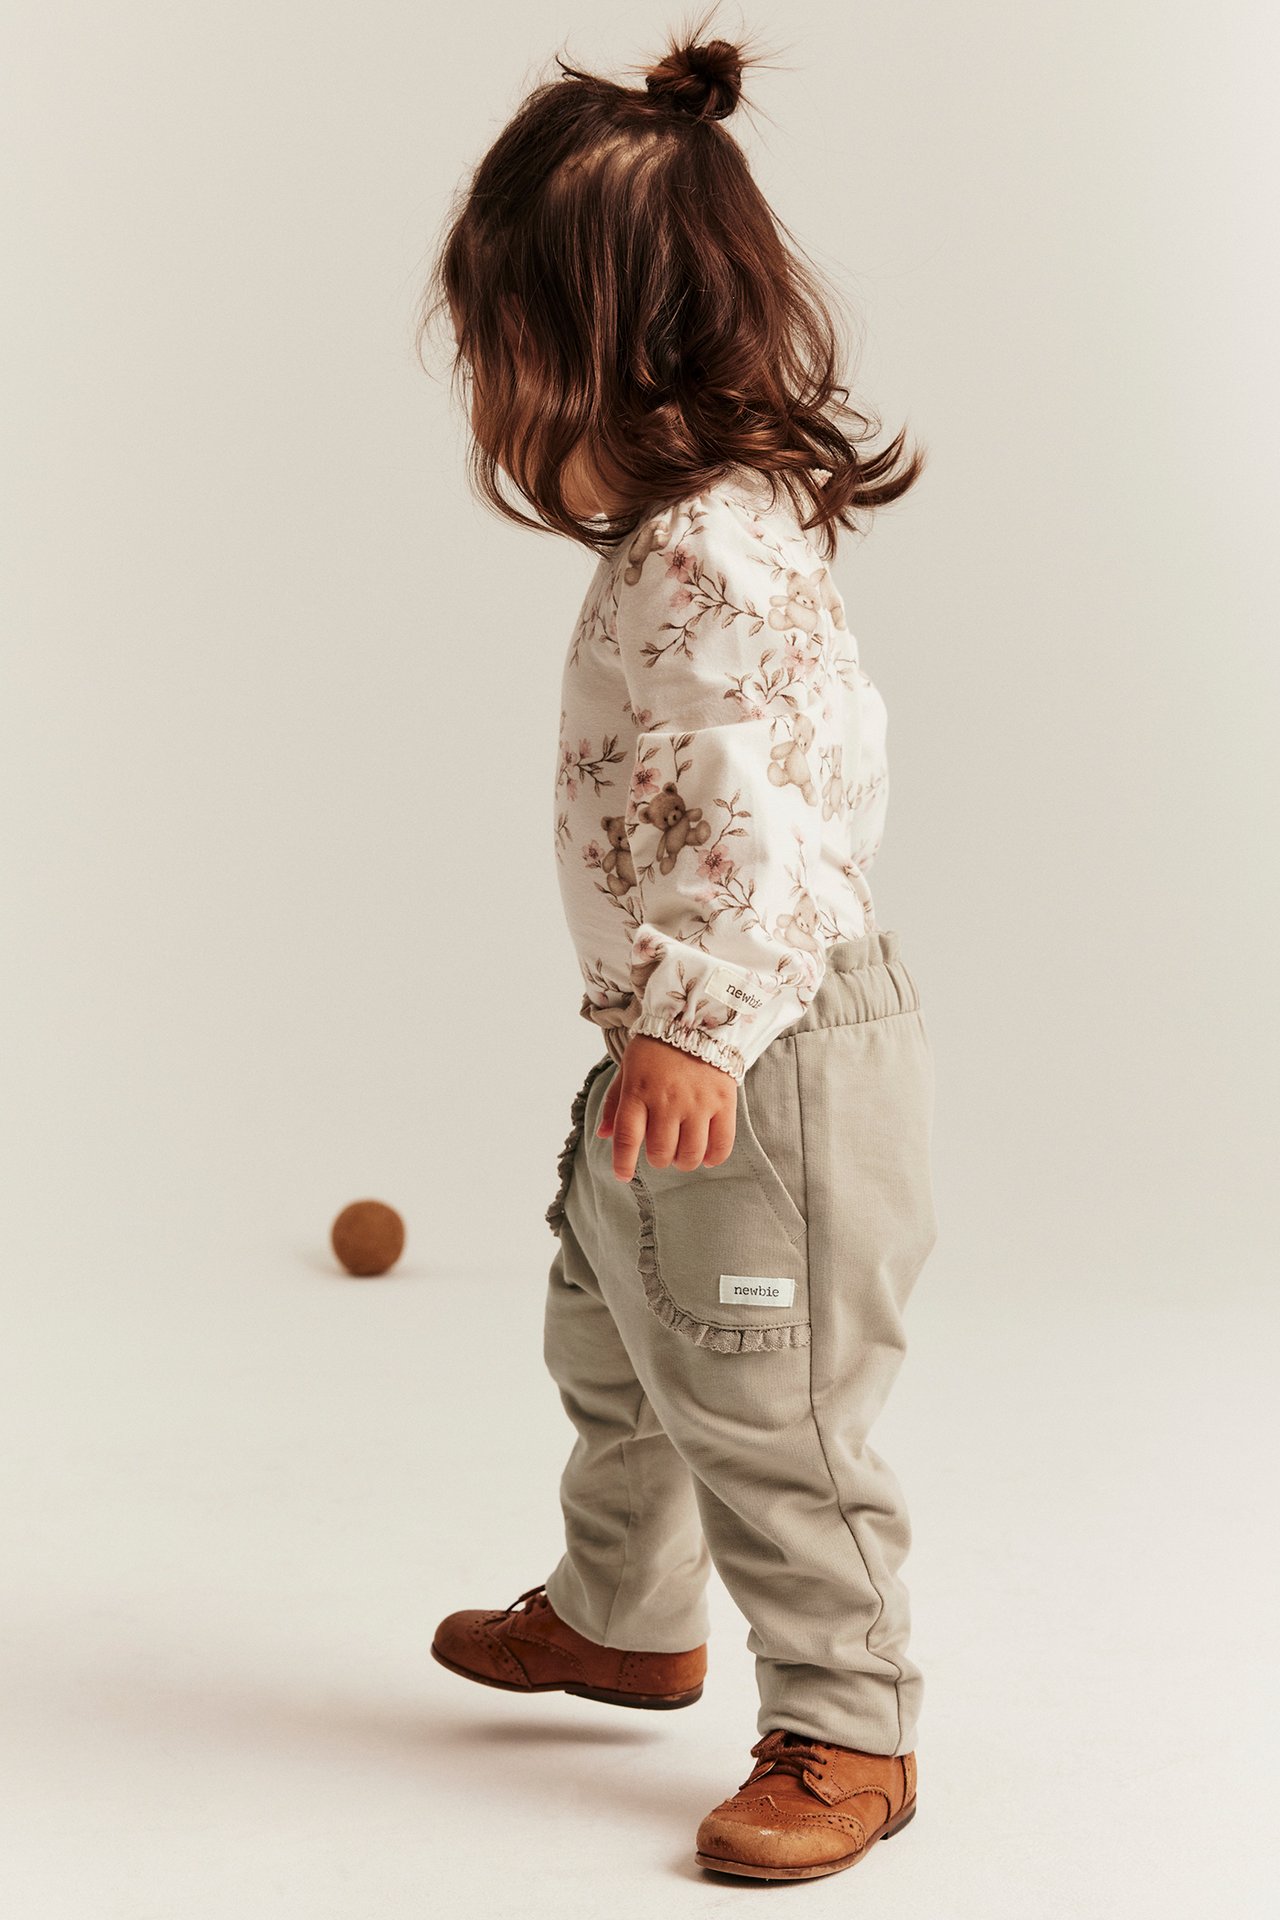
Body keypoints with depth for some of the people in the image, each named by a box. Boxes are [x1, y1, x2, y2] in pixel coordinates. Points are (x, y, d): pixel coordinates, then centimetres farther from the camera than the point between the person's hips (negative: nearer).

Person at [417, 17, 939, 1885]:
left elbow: (764, 806, -33)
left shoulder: (713, 552, -24)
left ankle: (844, 1728, 17)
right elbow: (840, 762, 19)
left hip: (777, 1057, -11)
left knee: (769, 1410, 1)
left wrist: (699, 1021, -40)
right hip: (689, 1044, 11)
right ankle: (620, 1614, 47)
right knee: (613, 1344, 26)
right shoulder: (702, 523, 9)